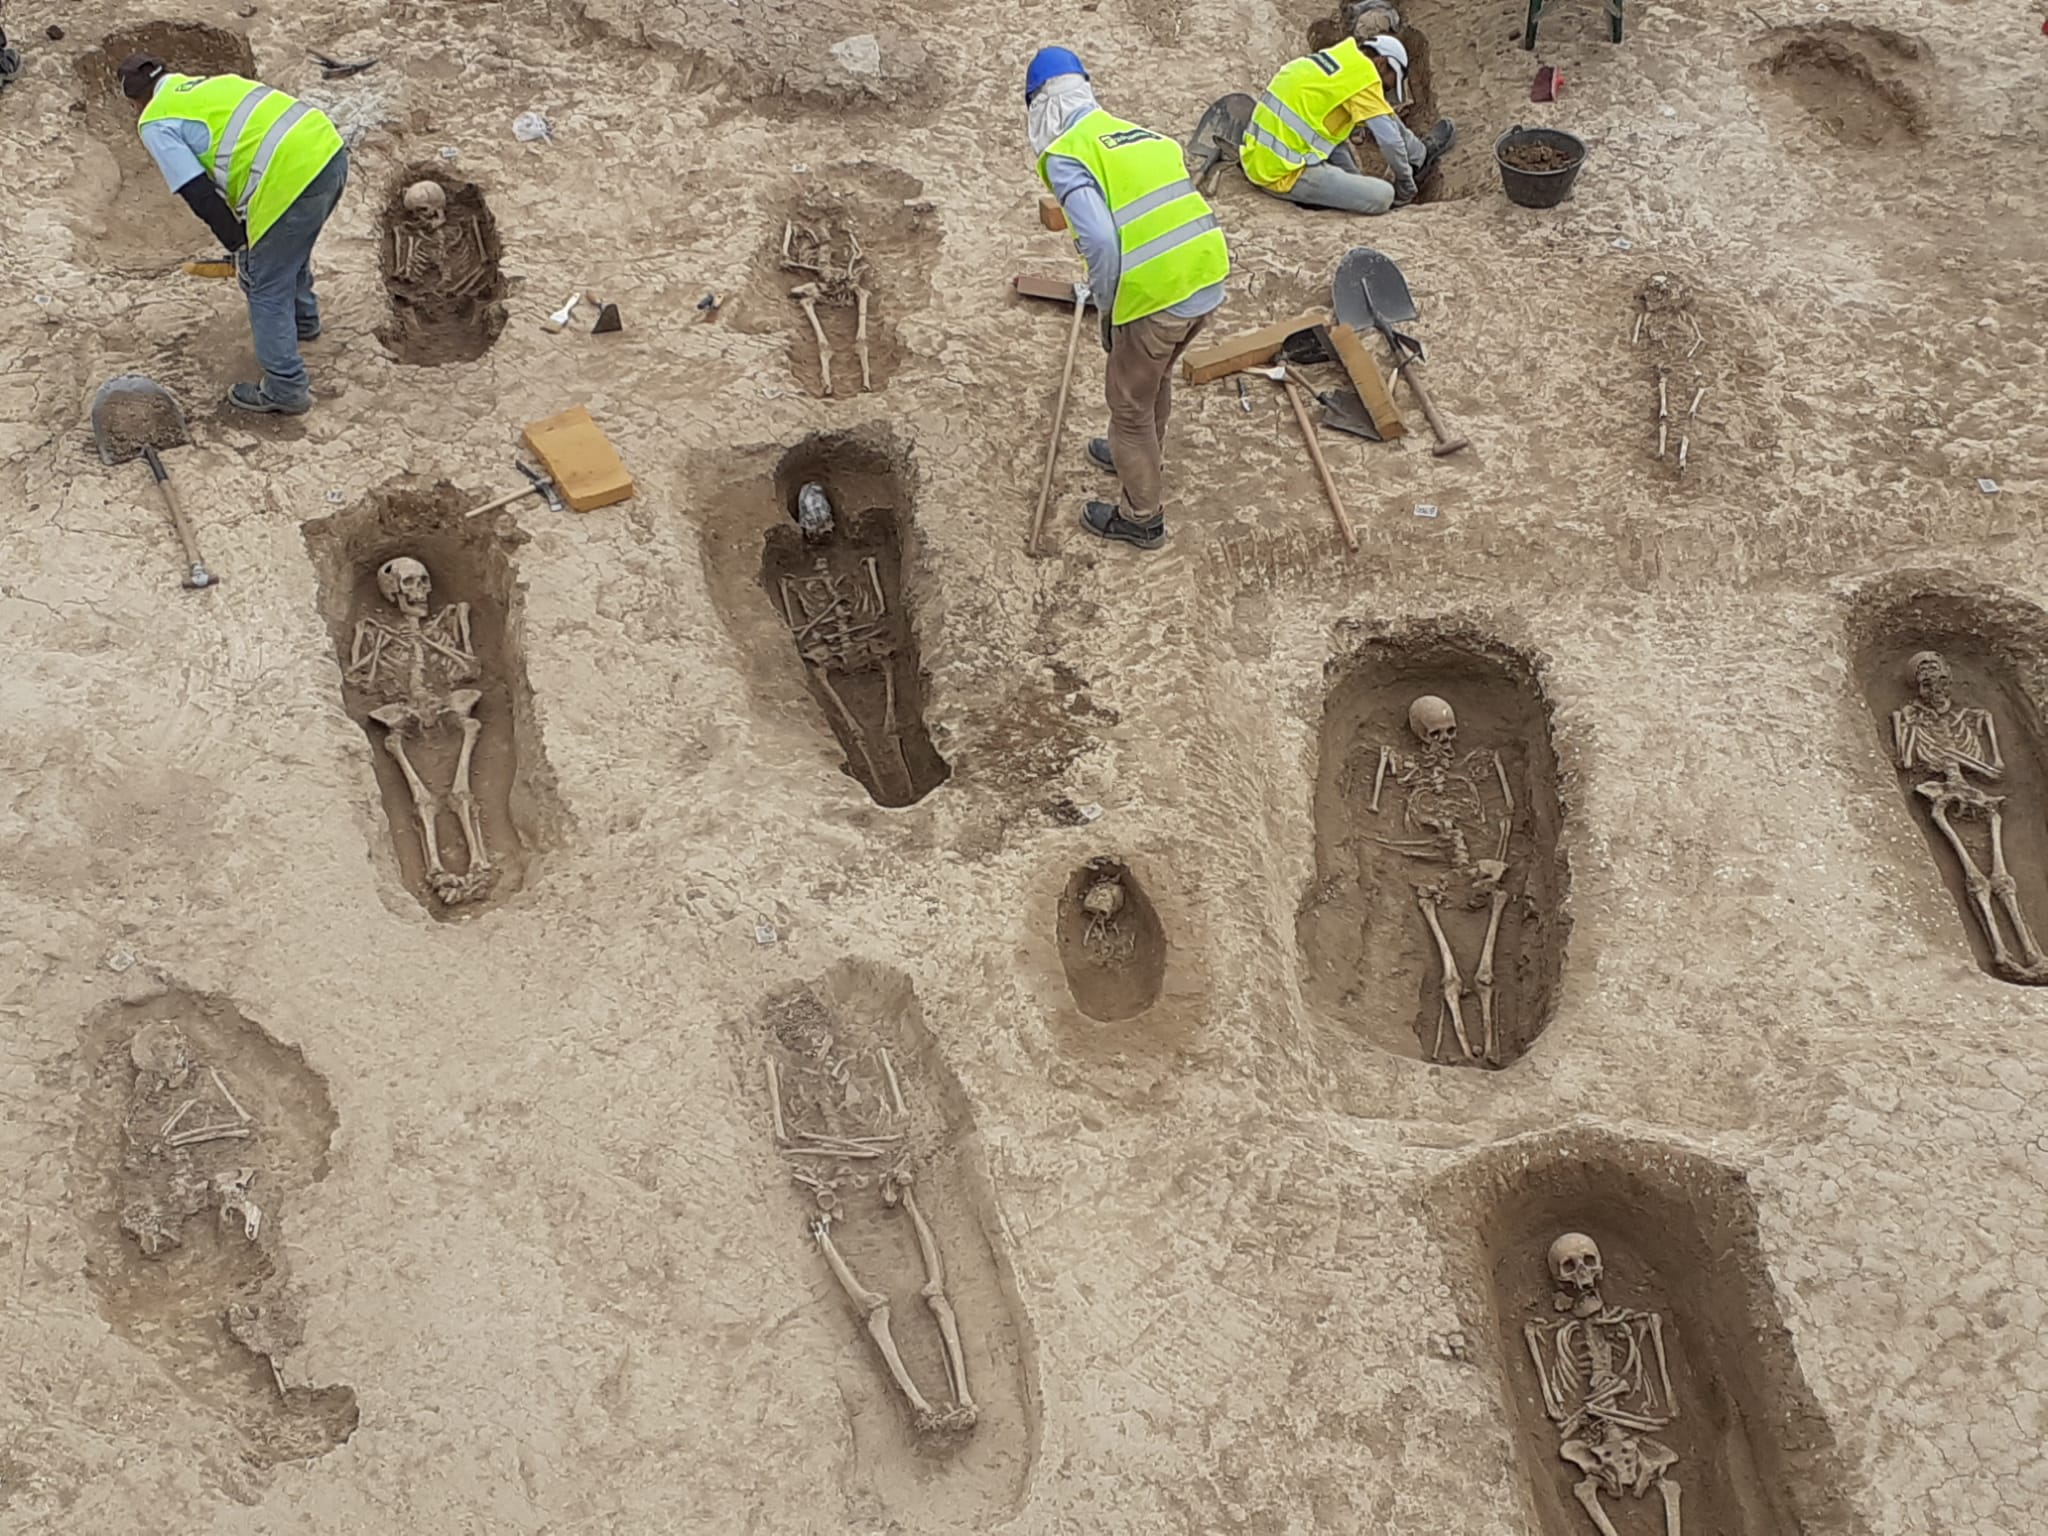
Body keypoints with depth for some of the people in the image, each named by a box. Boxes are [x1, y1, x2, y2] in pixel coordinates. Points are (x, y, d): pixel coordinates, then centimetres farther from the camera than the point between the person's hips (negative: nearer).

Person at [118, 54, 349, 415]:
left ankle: (285, 389, 16)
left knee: (267, 289, 9)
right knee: (291, 251, 35)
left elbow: (199, 194, -5)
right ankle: (302, 320, 58)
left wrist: (238, 244, 6)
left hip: (291, 179, -8)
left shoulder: (156, 124, 5)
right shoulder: (211, 83, 27)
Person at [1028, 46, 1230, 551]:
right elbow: (1178, 210, 15)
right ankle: (1138, 456, 57)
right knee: (1156, 378, 32)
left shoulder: (1064, 155, -8)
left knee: (1130, 405, 15)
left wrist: (1107, 312, -6)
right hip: (1208, 281, 7)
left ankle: (1142, 517, 30)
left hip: (1154, 299, -7)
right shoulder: (1138, 133, 15)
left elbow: (1100, 240, -21)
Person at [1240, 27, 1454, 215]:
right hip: (1285, 175, -10)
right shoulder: (1362, 73, -10)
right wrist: (1406, 186, 6)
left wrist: (1356, 172, 30)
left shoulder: (1333, 59, 18)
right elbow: (1389, 138, -8)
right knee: (1382, 196, -15)